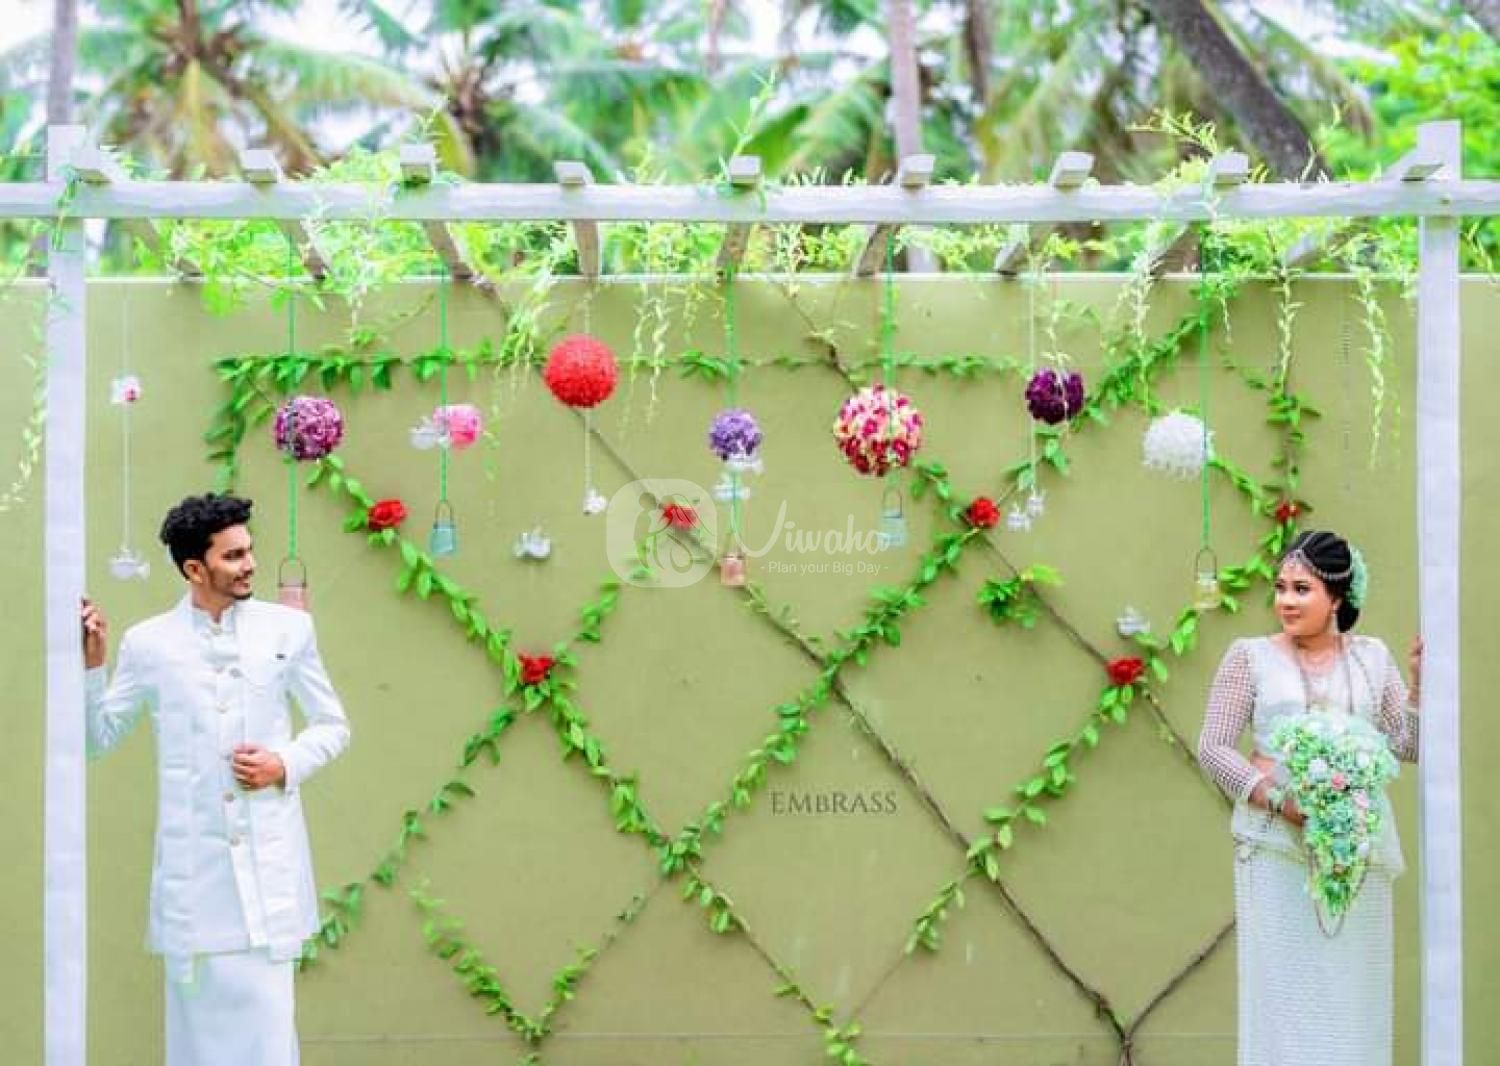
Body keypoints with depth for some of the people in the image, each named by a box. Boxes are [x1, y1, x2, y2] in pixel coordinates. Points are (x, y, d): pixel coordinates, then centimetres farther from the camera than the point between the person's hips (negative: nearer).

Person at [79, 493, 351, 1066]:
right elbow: (97, 738, 10)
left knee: (266, 1014, -5)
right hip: (192, 864, 0)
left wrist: (286, 764, -5)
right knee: (200, 1015, 3)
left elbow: (332, 726, 13)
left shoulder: (288, 629, 6)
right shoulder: (148, 643, 3)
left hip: (269, 864, 0)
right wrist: (90, 663, -4)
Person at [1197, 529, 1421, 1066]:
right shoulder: (1251, 656, 3)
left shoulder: (1371, 656, 10)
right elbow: (1212, 747, -2)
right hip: (1275, 843, -2)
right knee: (1282, 986, -2)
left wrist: (1419, 686, -6)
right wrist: (1279, 800, -15)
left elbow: (1410, 746, 11)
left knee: (1353, 990, 5)